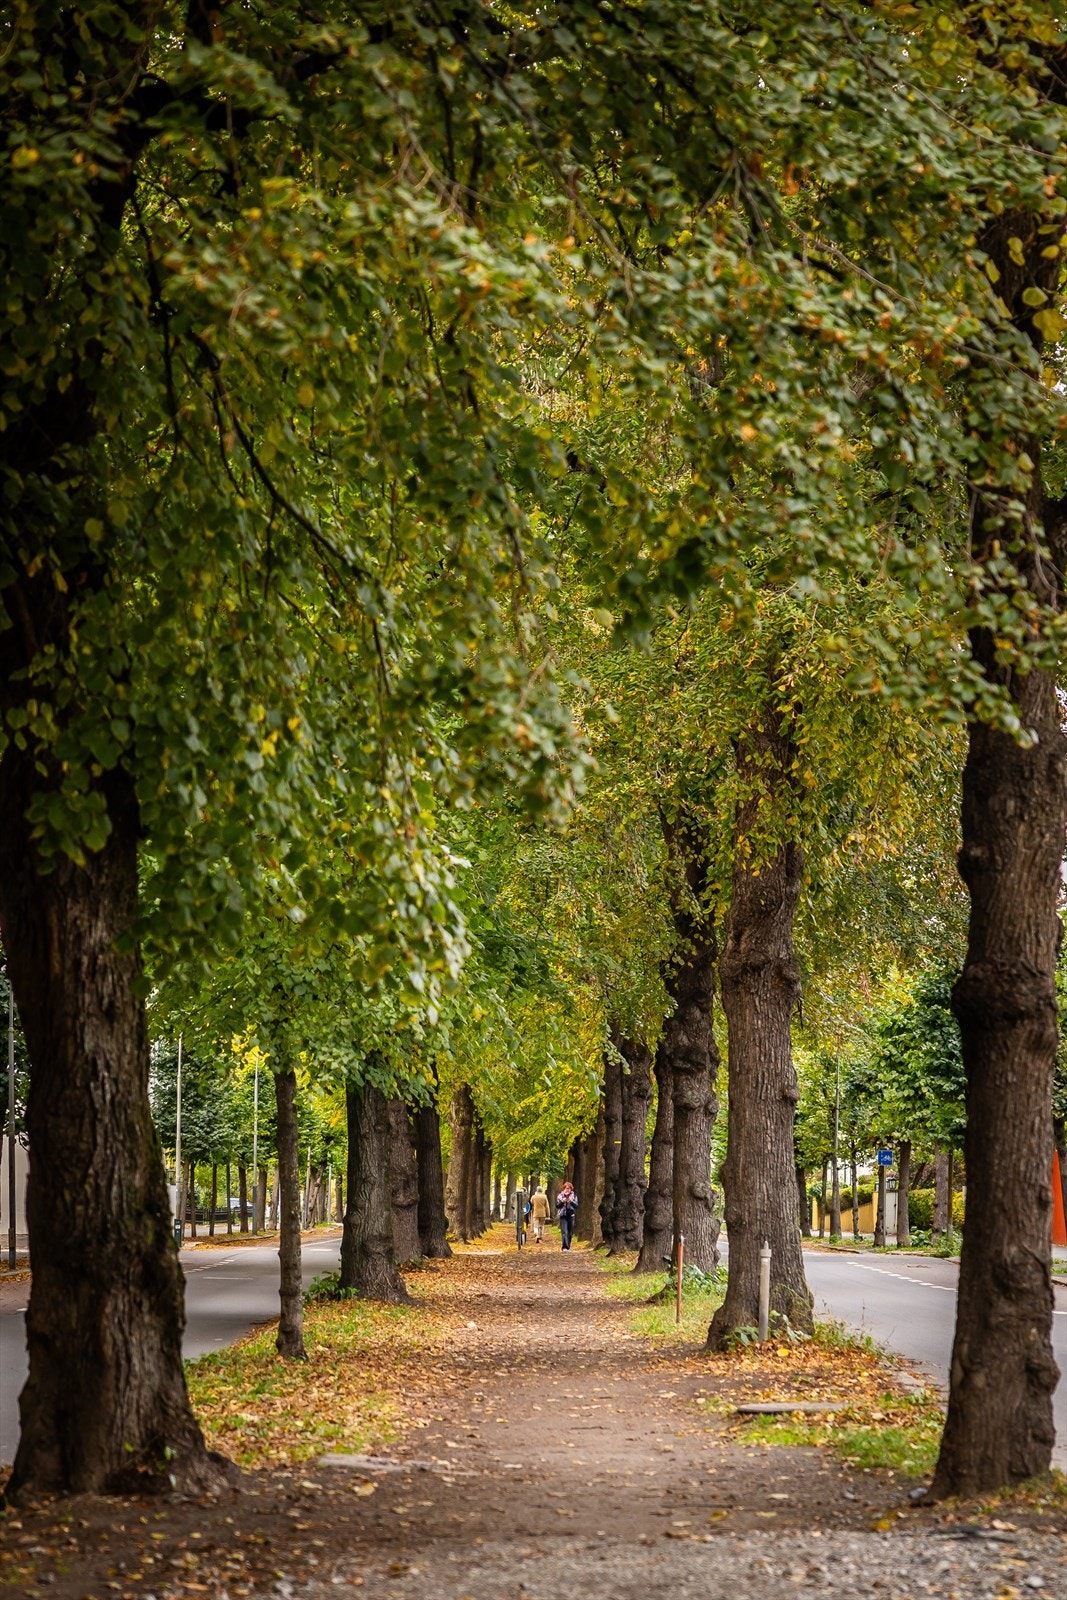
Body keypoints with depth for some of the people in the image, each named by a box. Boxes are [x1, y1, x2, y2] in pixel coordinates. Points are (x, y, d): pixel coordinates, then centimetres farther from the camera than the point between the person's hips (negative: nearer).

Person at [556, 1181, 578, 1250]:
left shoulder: (574, 1196, 6)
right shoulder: (560, 1196, 5)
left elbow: (576, 1205, 1)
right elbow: (557, 1206, 2)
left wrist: (571, 1201, -15)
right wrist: (562, 1201, -14)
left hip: (571, 1216, 2)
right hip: (563, 1216, -2)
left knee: (570, 1233, 7)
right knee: (564, 1232, -14)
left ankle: (568, 1246, 20)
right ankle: (565, 1247, -21)